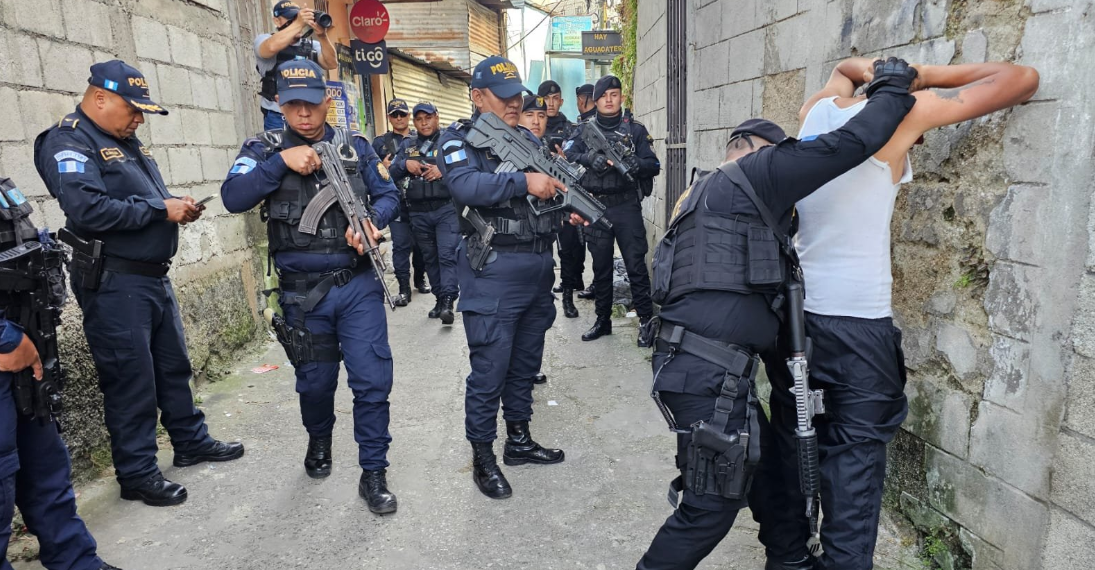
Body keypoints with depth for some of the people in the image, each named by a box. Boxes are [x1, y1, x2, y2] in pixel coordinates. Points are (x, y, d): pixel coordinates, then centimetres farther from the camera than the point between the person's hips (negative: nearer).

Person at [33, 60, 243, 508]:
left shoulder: (126, 142, 16)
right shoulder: (70, 143, -12)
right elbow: (87, 210, -26)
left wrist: (178, 206, 3)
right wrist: (162, 210, -20)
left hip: (154, 278, 9)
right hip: (114, 285, -9)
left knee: (174, 366, 17)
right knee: (131, 380, 0)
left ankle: (191, 442, 33)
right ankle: (137, 474, 13)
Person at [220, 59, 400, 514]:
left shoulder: (355, 146, 4)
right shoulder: (264, 149, 0)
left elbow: (388, 194, 5)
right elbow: (234, 199, -14)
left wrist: (372, 220, -16)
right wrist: (281, 161, -22)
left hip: (358, 286, 0)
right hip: (303, 294, 0)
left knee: (373, 380, -3)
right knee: (316, 381, 16)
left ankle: (373, 473, 11)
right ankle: (319, 440, 46)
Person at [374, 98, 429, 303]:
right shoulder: (380, 142, 11)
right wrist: (383, 167, -12)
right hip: (396, 201, -1)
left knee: (421, 242, 10)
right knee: (401, 244, -4)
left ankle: (420, 279, 28)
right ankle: (404, 288, 1)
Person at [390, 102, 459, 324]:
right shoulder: (407, 145, 14)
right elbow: (392, 173, 9)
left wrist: (444, 170, -21)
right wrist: (405, 164, -10)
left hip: (447, 208, -4)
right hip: (418, 212, 5)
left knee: (447, 255, -13)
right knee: (430, 257, 11)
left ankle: (448, 302, -17)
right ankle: (439, 298, 20)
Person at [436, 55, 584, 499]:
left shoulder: (528, 139, 16)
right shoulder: (459, 139, -4)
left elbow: (554, 184, 16)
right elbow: (466, 186, -23)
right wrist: (524, 181, -25)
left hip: (539, 267, 7)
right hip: (493, 273, -7)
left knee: (526, 362, 17)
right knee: (490, 369, -1)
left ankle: (519, 440, 32)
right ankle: (482, 456, 16)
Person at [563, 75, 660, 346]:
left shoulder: (635, 130, 6)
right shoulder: (584, 130, 8)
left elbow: (654, 165, -1)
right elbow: (566, 154, -9)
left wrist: (637, 164, -22)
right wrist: (590, 157, -27)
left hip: (627, 207, -2)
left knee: (636, 265, -4)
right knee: (601, 267, 11)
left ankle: (647, 321, 3)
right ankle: (603, 320, 22)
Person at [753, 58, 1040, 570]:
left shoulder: (816, 109, 11)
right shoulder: (903, 111, -4)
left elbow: (846, 67, 35)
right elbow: (1022, 79, 3)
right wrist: (925, 77, 7)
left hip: (790, 309, 6)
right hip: (855, 322, -6)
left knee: (790, 438, 14)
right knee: (854, 454, 3)